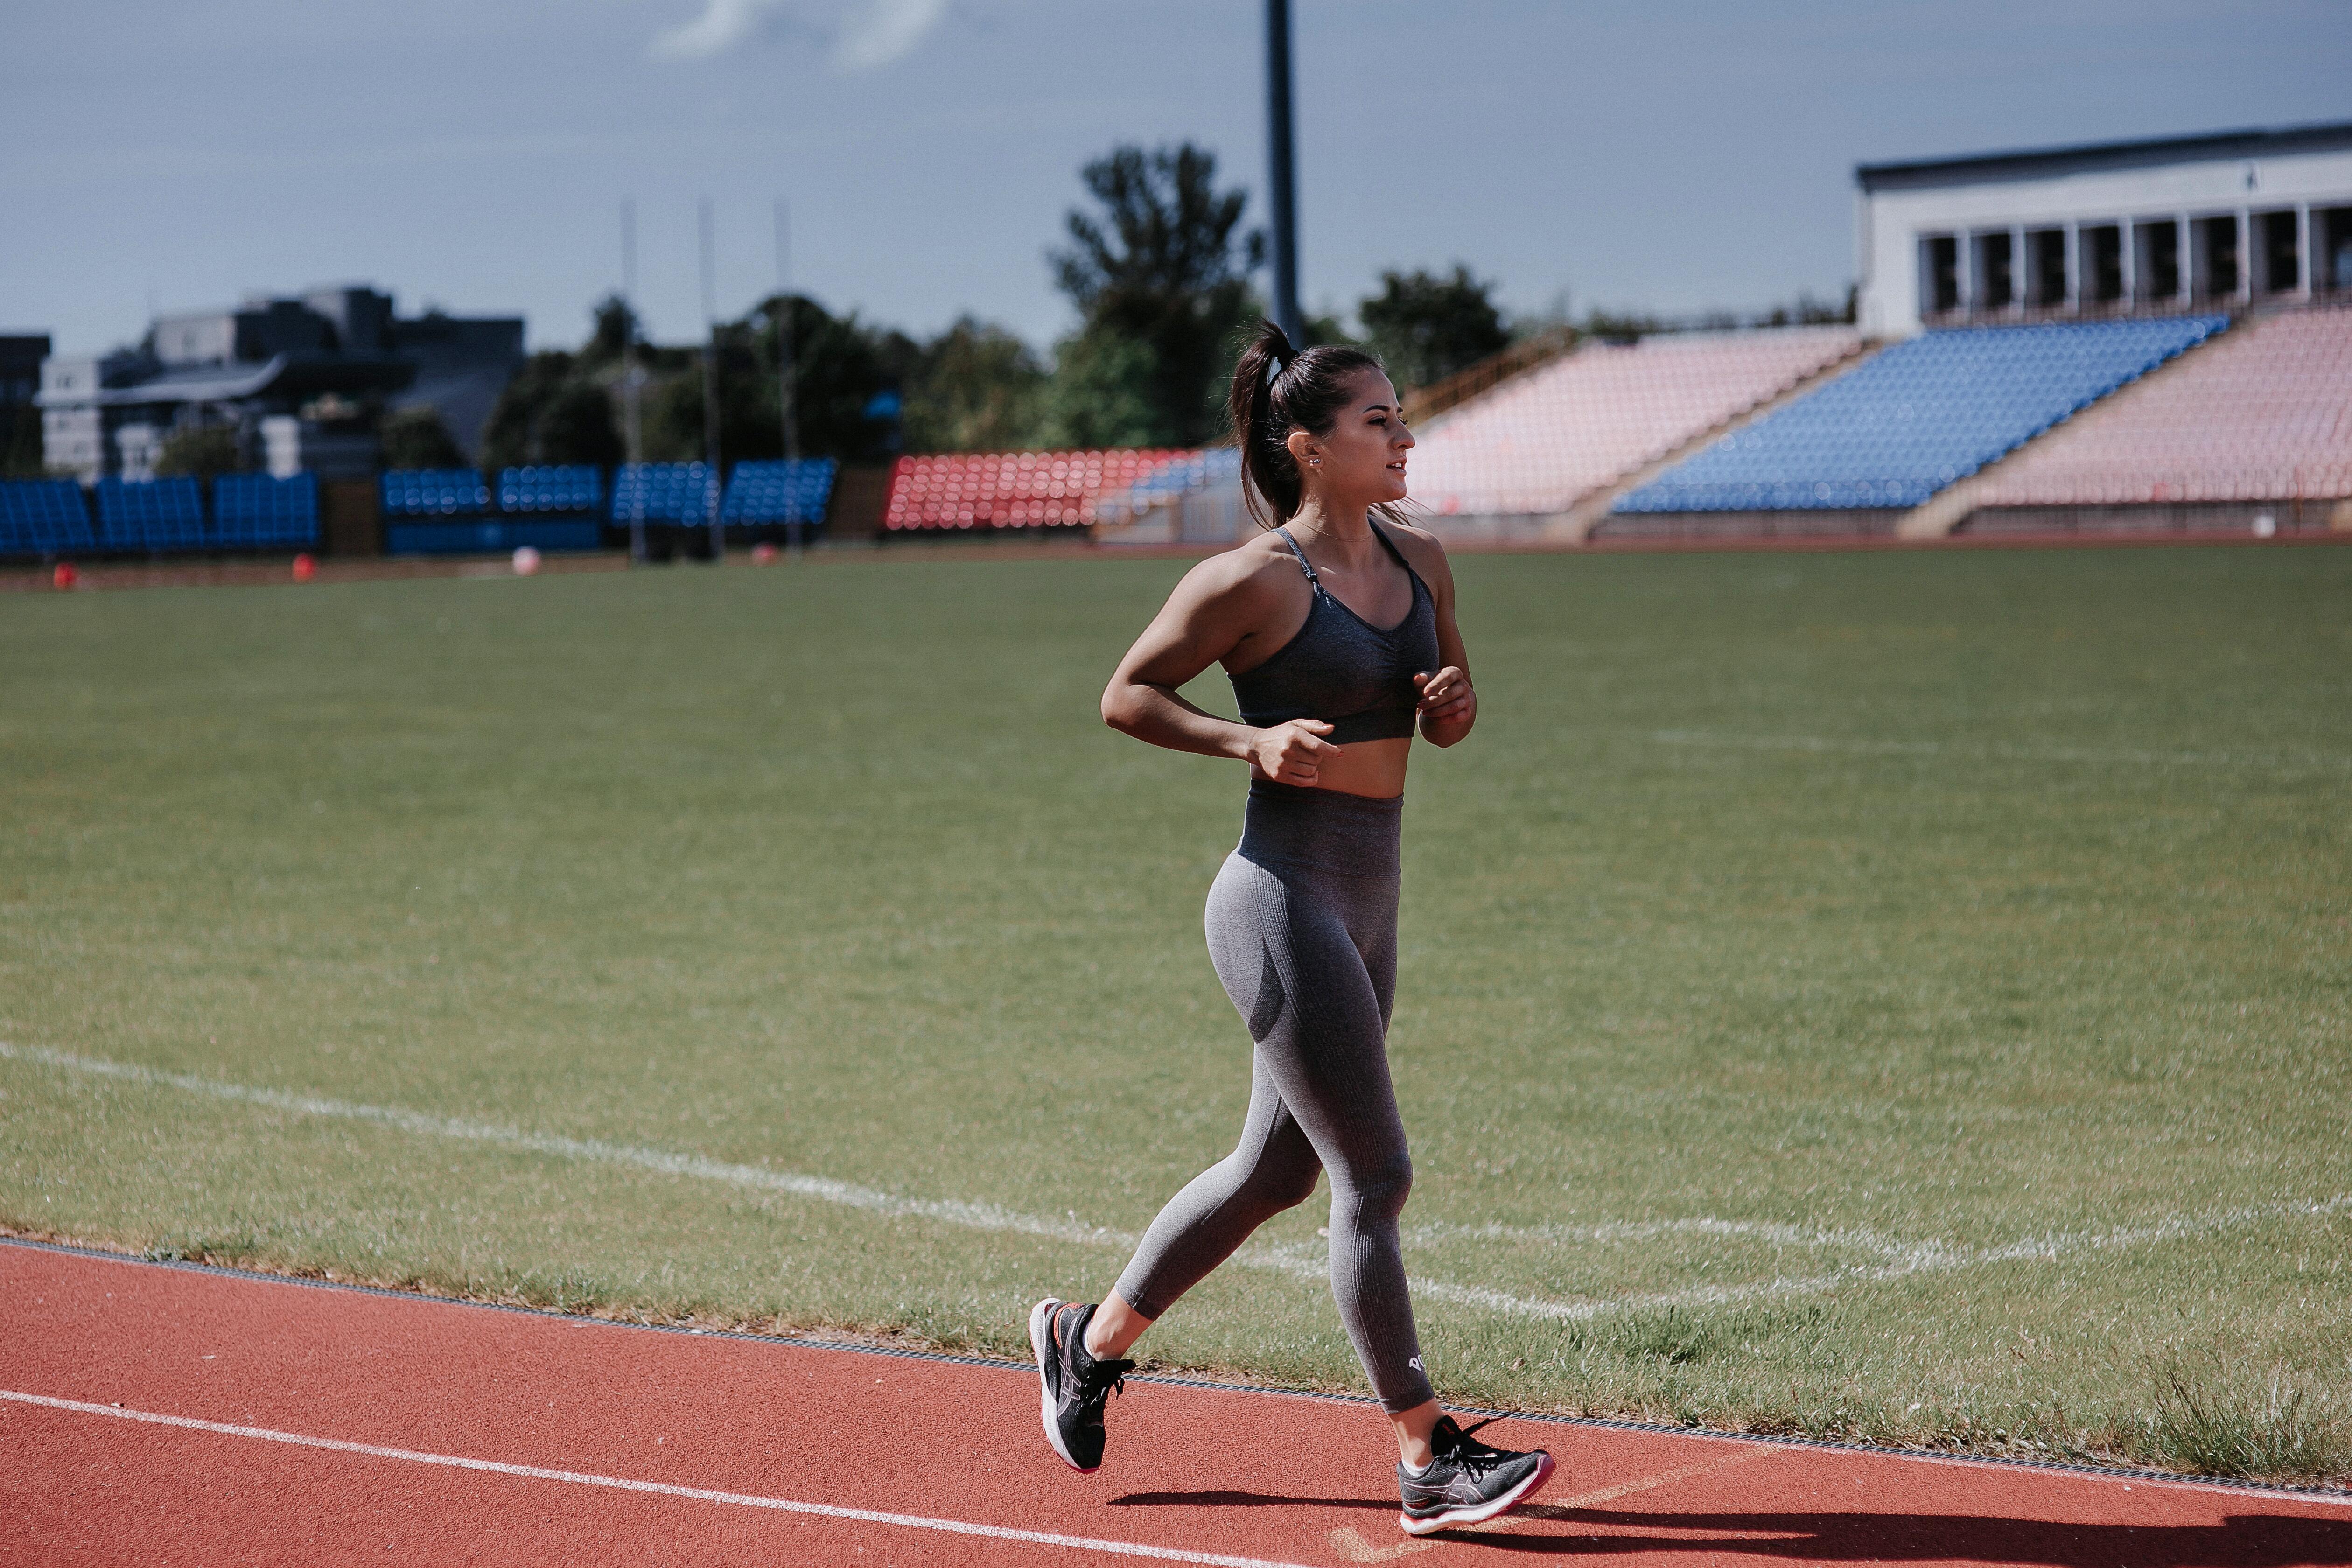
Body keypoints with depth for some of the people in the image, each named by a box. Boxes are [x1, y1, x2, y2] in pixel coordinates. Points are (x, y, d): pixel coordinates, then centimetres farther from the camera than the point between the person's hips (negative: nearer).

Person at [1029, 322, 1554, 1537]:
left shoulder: (1421, 563, 8)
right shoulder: (1253, 581, -13)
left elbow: (1446, 724, 20)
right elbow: (1125, 696, -4)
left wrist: (1454, 700, -3)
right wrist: (1251, 740, -18)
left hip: (1366, 909, 9)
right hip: (1284, 902, -9)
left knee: (1277, 1172, 18)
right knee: (1376, 1180, -7)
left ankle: (1090, 1342, 37)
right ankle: (1429, 1463, 0)